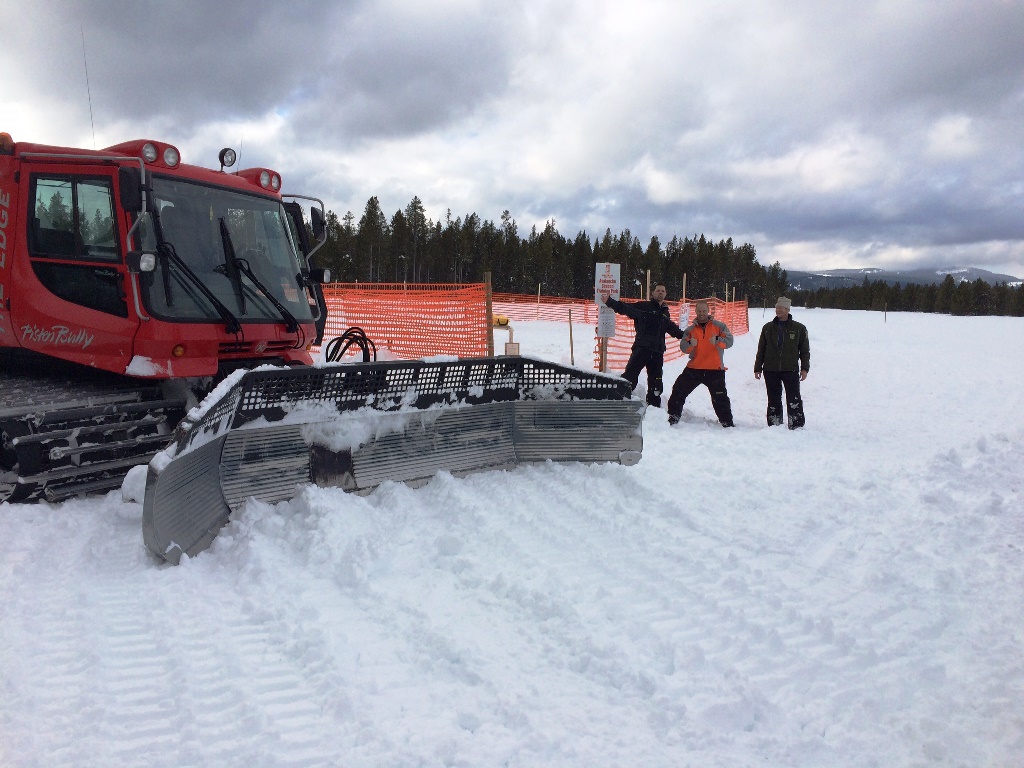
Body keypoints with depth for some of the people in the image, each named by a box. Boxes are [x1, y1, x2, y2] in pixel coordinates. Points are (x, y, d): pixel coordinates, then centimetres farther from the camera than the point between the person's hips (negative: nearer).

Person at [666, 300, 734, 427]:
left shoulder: (719, 326, 4)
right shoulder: (690, 330, 10)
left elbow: (729, 341, -9)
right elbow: (683, 347, -1)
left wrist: (718, 340, -29)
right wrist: (690, 344, -24)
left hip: (715, 370, -2)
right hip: (694, 368, 2)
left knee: (720, 398, 1)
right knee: (678, 391, 1)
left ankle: (727, 422, 12)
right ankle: (673, 417, 13)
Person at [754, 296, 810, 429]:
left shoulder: (799, 328, 4)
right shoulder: (768, 328, 10)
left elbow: (805, 350, 6)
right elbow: (761, 350, 13)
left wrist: (804, 368, -2)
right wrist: (757, 368, 9)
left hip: (791, 370, -2)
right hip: (770, 370, 2)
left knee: (794, 400, -6)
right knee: (773, 400, 7)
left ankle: (797, 427, -1)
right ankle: (774, 426, 15)